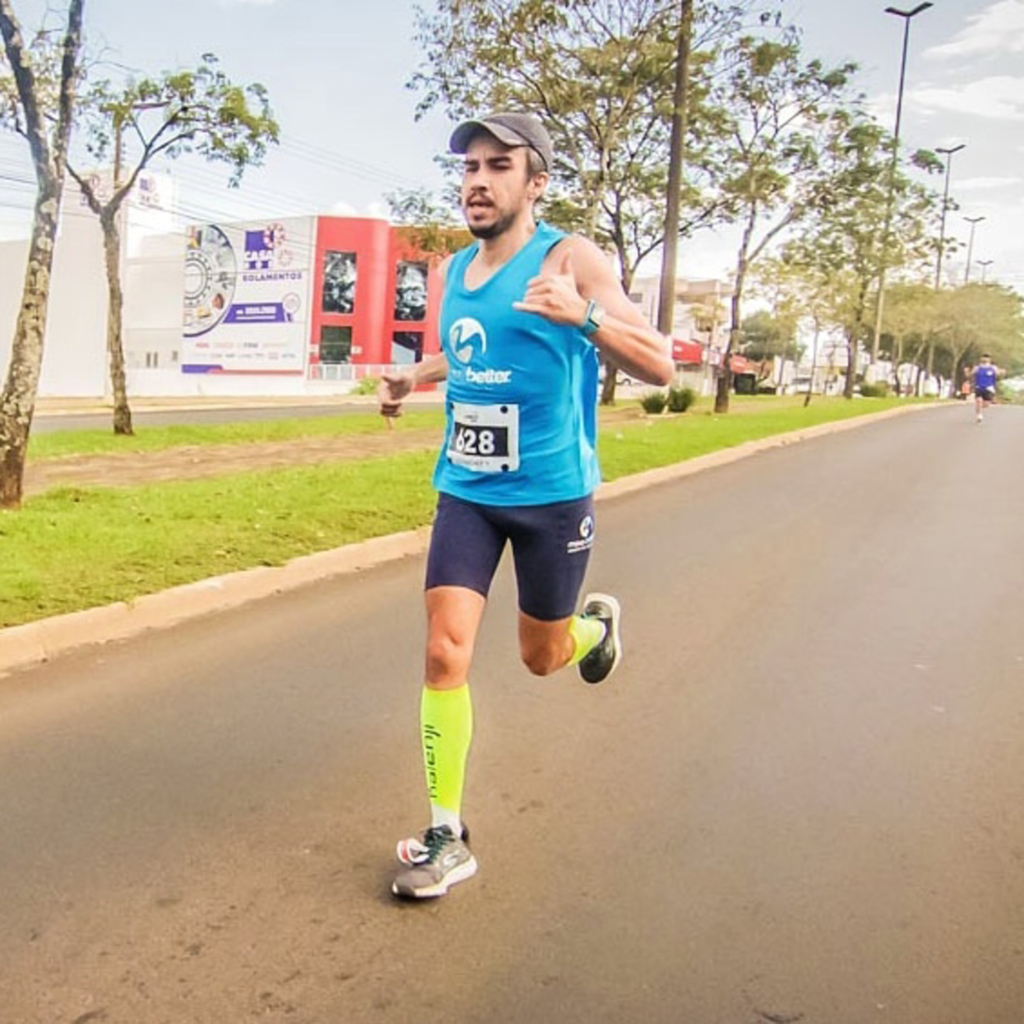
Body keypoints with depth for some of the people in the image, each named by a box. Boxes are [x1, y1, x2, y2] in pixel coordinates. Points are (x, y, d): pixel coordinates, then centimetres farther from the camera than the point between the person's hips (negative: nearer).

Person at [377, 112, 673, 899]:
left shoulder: (570, 259, -11)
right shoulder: (455, 271, 8)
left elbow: (660, 367, -17)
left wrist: (584, 315, -34)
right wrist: (413, 376, 9)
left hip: (552, 494, -4)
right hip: (466, 490, 4)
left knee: (542, 656, 12)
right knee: (446, 652, -8)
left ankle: (596, 623, 49)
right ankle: (448, 839, 6)